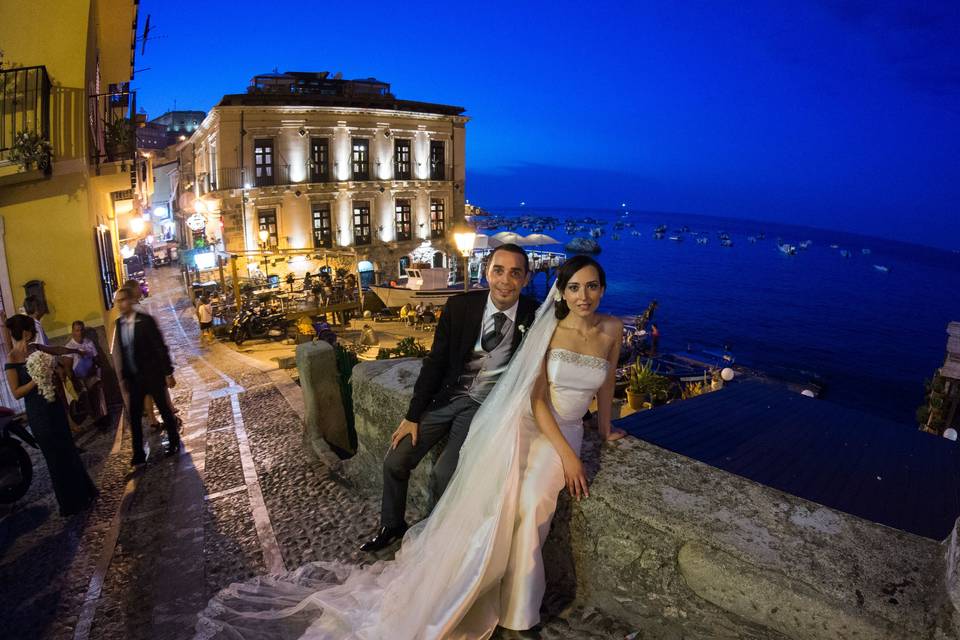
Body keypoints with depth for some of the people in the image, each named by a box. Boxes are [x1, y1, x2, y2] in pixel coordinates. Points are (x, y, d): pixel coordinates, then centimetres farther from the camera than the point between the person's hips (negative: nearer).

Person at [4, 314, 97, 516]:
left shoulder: (35, 348, 5)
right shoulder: (11, 359, -14)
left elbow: (57, 350, 27)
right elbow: (16, 393, -14)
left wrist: (76, 350, 43)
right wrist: (36, 381, -25)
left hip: (54, 405, 7)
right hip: (38, 412, -7)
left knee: (68, 450, 15)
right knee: (55, 456, 4)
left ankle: (83, 492, 30)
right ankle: (70, 504, 17)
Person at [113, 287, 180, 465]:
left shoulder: (145, 320, -13)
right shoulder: (119, 323, 3)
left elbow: (160, 347, -12)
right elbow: (122, 352, 9)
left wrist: (168, 373, -13)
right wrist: (124, 376, 10)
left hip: (152, 375, -5)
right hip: (133, 377, 5)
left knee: (165, 410, 8)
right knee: (134, 416, 5)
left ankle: (174, 443, 26)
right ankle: (138, 453, 15)